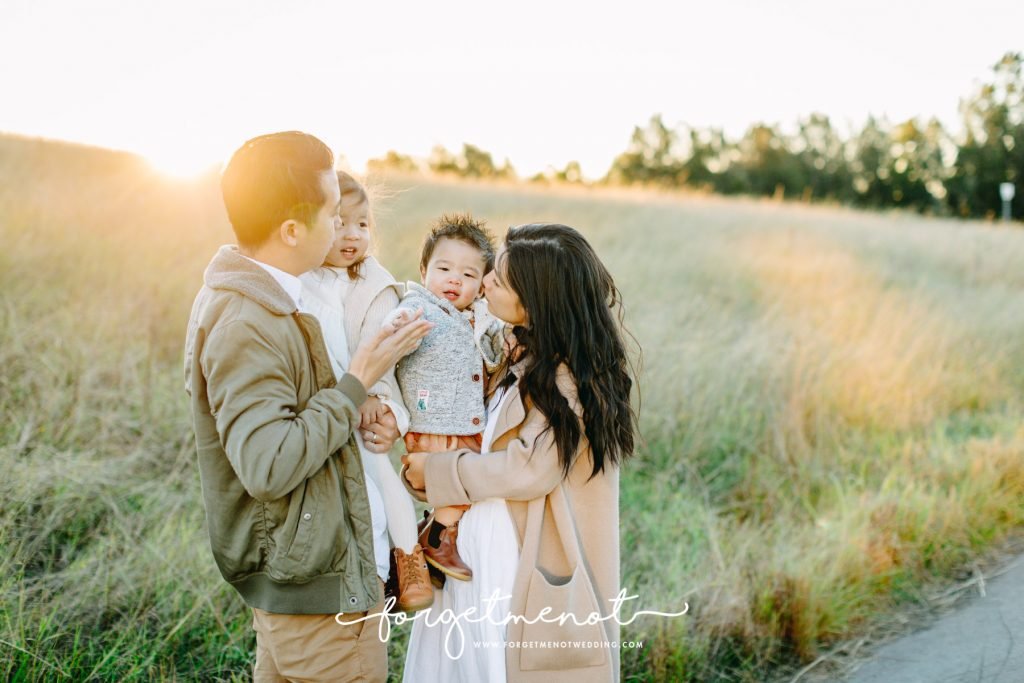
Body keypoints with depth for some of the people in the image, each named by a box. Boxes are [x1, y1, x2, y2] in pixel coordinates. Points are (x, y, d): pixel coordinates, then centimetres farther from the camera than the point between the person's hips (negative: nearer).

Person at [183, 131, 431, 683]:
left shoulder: (242, 297, 7)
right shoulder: (247, 327, -26)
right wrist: (356, 385, -23)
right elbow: (268, 466, -31)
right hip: (315, 585, -10)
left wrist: (356, 410, -1)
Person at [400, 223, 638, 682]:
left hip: (531, 574, -8)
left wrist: (435, 473, -10)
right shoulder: (518, 352, 8)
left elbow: (528, 470, -20)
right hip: (481, 556, 8)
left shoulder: (573, 376, -17)